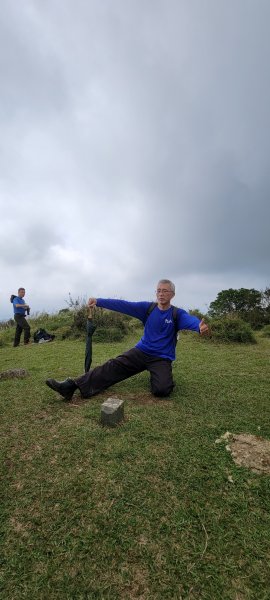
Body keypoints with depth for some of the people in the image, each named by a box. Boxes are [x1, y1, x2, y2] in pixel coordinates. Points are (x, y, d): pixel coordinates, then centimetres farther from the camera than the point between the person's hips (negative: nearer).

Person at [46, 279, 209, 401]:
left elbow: (190, 319, -30)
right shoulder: (148, 308, 0)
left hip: (162, 358, -2)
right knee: (113, 366, -16)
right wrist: (99, 301, -17)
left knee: (162, 390, -26)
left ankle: (156, 375, 8)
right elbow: (124, 305, -8)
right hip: (141, 351, 2)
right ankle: (72, 385, -20)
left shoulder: (178, 314, -7)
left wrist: (200, 325, -55)